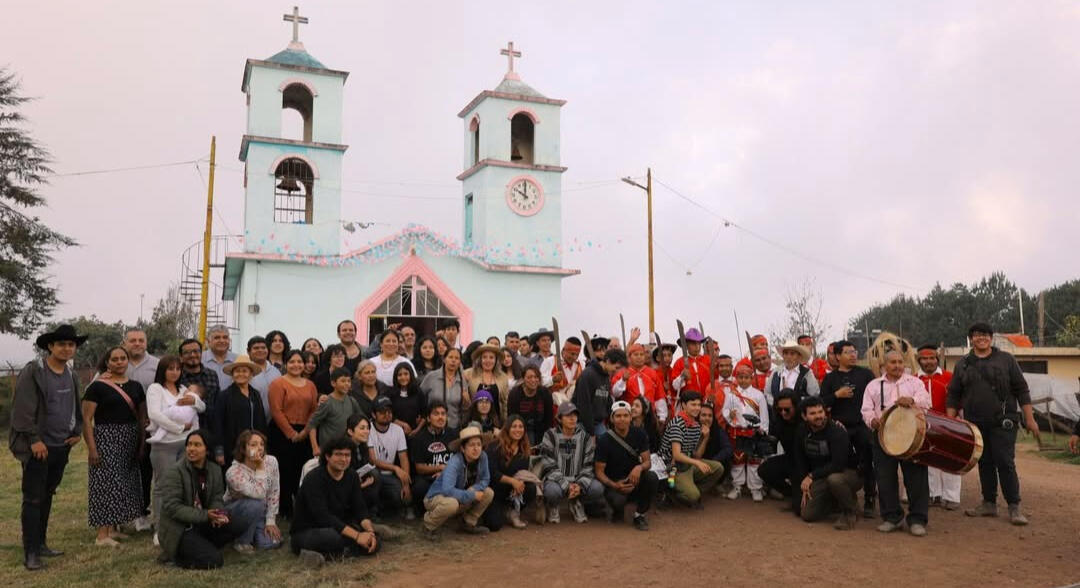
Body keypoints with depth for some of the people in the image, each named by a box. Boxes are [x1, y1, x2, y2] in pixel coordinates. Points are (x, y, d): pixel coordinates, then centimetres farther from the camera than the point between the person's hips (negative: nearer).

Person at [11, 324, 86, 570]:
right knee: (33, 499, -2)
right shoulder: (32, 372, -10)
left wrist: (77, 432, 10)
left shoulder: (72, 375, 10)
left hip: (62, 447, 6)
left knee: (47, 496, 14)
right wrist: (34, 439, -16)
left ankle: (40, 544, 23)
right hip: (37, 447, -6)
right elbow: (23, 409, -14)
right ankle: (30, 552, 4)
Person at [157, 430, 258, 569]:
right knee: (214, 560, -22)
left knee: (243, 522, -13)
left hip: (203, 524, 6)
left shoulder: (215, 470, 4)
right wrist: (205, 515, -27)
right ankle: (176, 554, 2)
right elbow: (172, 507, -21)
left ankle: (204, 547, -2)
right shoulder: (175, 471, -15)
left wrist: (218, 514, -19)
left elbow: (217, 498, 6)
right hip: (179, 529, -6)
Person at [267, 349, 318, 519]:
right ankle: (286, 510, 8)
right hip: (282, 433, -4)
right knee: (285, 472, -2)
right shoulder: (278, 384, -3)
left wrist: (305, 431, -4)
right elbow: (276, 411, -9)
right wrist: (291, 433, -12)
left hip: (304, 435, 4)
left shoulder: (310, 385, 13)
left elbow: (314, 410, 10)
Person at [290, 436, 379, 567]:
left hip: (337, 528, 7)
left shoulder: (352, 476, 1)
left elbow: (360, 509, -1)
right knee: (335, 537, -39)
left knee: (373, 542, -16)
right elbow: (323, 517, -28)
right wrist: (357, 535, -33)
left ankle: (324, 553, -15)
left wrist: (369, 530, -23)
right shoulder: (314, 479, -20)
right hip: (306, 532, -7)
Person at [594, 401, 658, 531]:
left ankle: (639, 514, -5)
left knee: (652, 477, -29)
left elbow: (648, 461, -4)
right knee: (618, 500, -36)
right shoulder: (604, 440, -12)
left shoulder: (639, 435, -3)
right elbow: (599, 471, -9)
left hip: (635, 479, 3)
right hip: (614, 482, -3)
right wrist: (614, 485, -28)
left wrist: (640, 467, -29)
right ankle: (618, 511, 6)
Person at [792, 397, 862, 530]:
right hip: (821, 479, 6)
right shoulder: (801, 431, -2)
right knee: (807, 514, -6)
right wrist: (805, 485, -1)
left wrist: (811, 476, -19)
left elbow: (838, 465, -28)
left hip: (849, 473, -6)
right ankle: (836, 502, 22)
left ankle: (849, 513, -12)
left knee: (834, 479, -41)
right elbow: (800, 461, 7)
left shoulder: (836, 430, -22)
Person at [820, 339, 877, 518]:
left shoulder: (865, 374, 5)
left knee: (866, 465, -4)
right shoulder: (830, 378, 6)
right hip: (840, 428, 1)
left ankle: (869, 502, 7)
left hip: (863, 427, -1)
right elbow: (822, 403, 1)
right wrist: (837, 395, -14)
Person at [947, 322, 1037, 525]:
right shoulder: (963, 364, 10)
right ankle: (989, 504, 18)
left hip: (1003, 422, -3)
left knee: (1005, 463, -7)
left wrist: (1029, 418, -3)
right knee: (984, 463, 9)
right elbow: (953, 395, 11)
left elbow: (1021, 390, 2)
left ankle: (1014, 507, 1)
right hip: (975, 424, 3)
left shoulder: (1006, 359, 3)